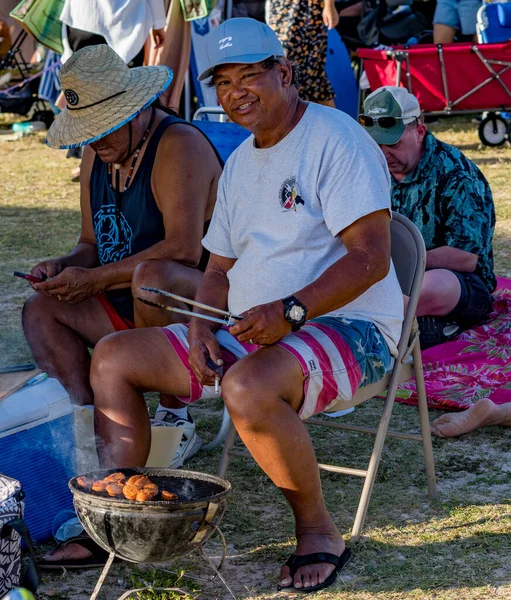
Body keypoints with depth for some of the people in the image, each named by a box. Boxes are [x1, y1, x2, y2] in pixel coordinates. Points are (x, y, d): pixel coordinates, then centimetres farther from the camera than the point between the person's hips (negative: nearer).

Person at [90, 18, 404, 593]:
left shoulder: (335, 140, -11)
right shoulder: (239, 163, 17)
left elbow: (371, 258, -19)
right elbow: (219, 268, 20)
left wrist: (289, 311, -29)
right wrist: (202, 324, -2)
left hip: (346, 326, -9)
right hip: (248, 333, 9)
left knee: (248, 387, -40)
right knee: (113, 356, 2)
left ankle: (319, 530, -18)